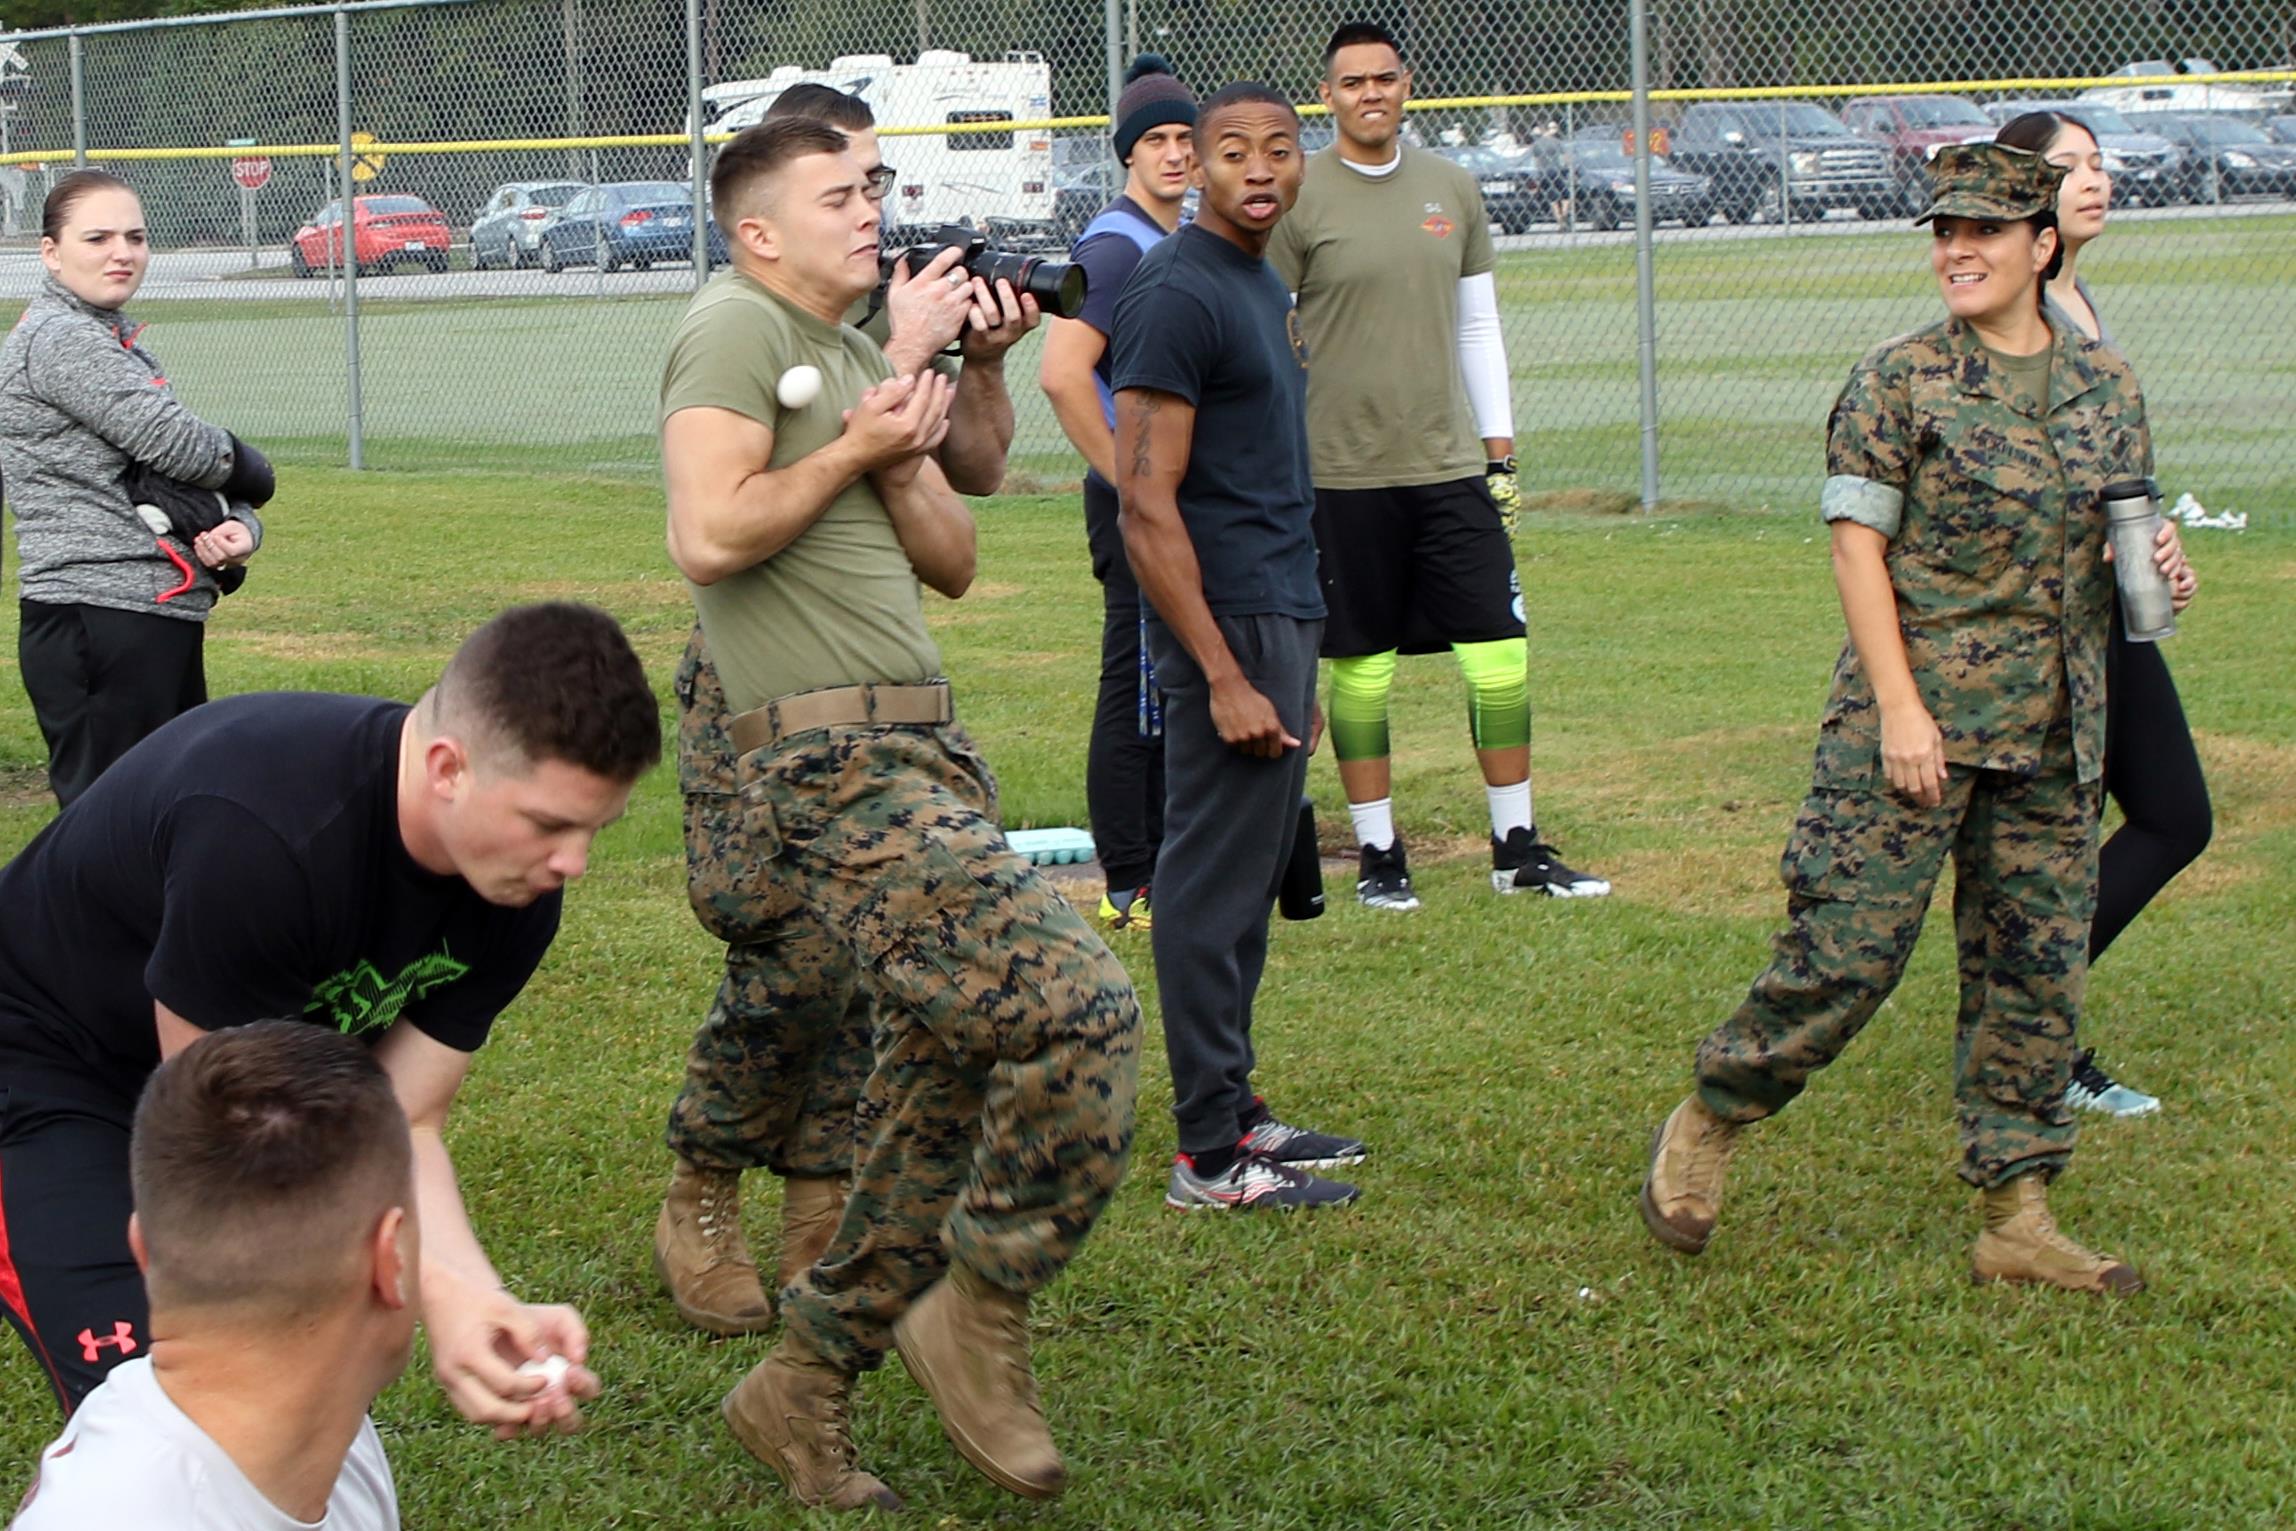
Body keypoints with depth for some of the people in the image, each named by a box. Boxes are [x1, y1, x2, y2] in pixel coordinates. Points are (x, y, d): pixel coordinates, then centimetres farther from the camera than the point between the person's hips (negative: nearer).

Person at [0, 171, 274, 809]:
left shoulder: (120, 342, 20)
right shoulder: (58, 338, -10)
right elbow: (176, 445, -18)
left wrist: (241, 526, -2)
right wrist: (245, 467, 3)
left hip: (162, 622, 10)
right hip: (99, 626, -10)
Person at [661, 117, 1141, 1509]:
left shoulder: (858, 356, 23)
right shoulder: (738, 326, -5)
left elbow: (953, 565, 19)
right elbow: (709, 536, -18)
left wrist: (903, 464, 1)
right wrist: (851, 448, -8)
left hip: (927, 757, 10)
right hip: (840, 769, -10)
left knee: (946, 1104, 10)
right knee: (1081, 1005, -20)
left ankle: (804, 1391, 22)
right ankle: (981, 1315, -5)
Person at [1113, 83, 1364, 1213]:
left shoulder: (1264, 285, 16)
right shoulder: (1177, 294, -14)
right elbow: (1146, 505, -19)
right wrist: (1224, 676, -22)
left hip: (1282, 617, 10)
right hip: (1227, 623, -10)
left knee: (1251, 883, 15)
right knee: (1214, 892, -5)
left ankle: (1234, 1114, 23)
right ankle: (1210, 1159, 1)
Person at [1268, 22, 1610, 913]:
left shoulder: (1452, 189, 10)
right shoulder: (1297, 198, -4)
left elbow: (1478, 329, 15)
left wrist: (1501, 455, 11)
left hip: (1451, 467, 4)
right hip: (1342, 473, -4)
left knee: (1500, 652, 1)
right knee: (1360, 666, 2)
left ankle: (1517, 848, 11)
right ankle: (1377, 855, 14)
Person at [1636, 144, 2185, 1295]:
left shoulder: (2106, 387, 11)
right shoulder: (1901, 382, -4)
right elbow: (1858, 546, -7)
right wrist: (1898, 704, -15)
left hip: (2052, 734, 5)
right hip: (1916, 716, -5)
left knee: (2037, 969, 6)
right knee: (1847, 948, -7)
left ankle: (2016, 1219, 13)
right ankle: (1706, 1126, 13)